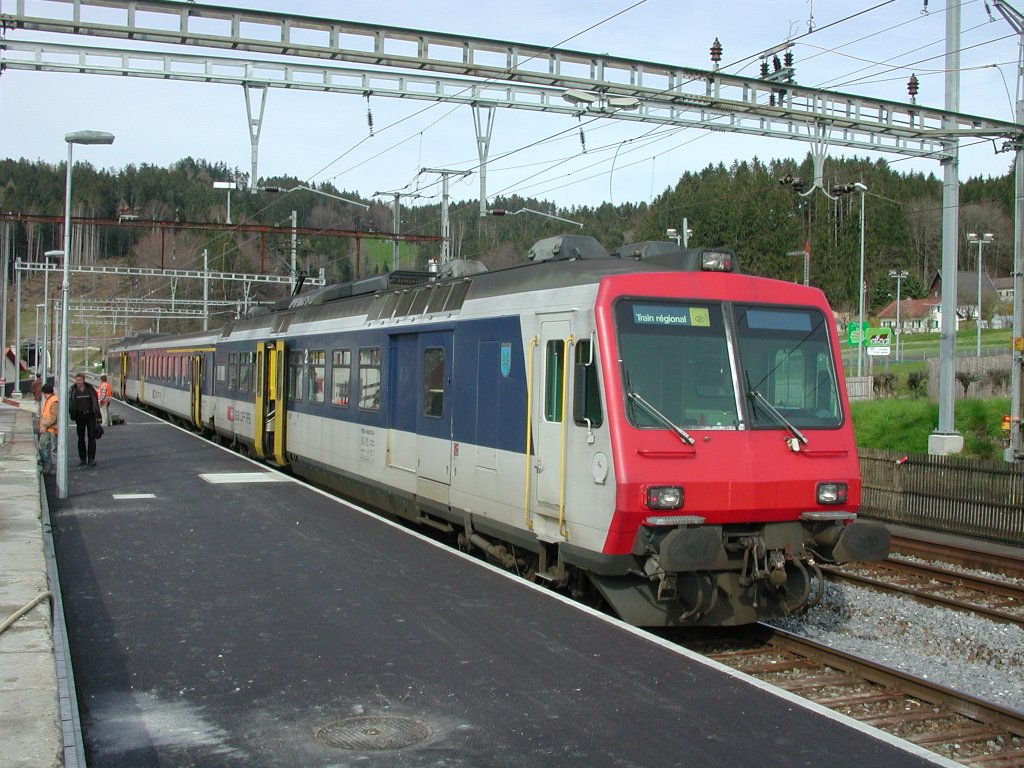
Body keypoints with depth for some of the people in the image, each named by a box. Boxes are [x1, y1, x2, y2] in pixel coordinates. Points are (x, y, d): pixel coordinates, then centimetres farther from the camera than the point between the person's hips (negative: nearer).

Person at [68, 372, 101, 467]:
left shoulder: (90, 389, -1)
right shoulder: (73, 390, 2)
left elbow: (95, 402, 2)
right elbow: (70, 403, 4)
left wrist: (98, 416, -1)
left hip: (90, 415, -1)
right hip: (79, 416, 1)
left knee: (91, 437, -3)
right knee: (81, 438, 7)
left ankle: (91, 459, 0)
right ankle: (82, 459, 14)